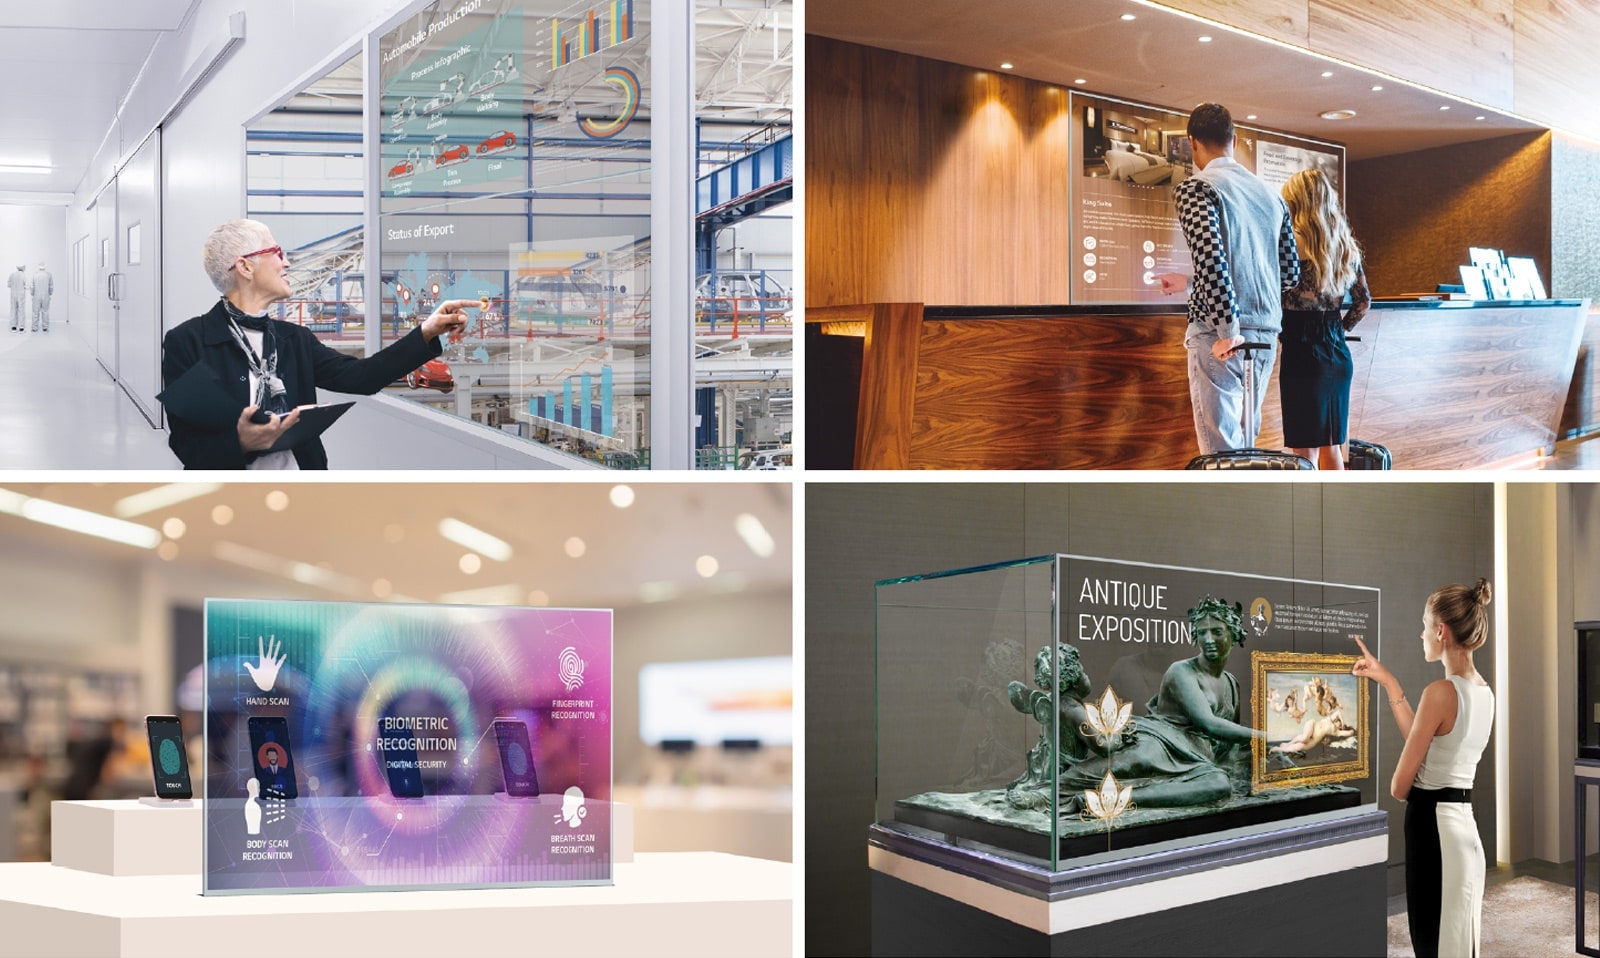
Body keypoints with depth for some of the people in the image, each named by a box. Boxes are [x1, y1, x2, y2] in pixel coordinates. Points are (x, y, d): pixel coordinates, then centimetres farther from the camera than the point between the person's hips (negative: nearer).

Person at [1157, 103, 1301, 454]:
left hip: (1220, 336, -7)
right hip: (1266, 334, 7)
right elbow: (1290, 272, 20)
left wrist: (1229, 331, -19)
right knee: (1245, 444, 16)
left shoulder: (1196, 188, -5)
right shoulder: (1271, 194, 15)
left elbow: (1211, 258, -20)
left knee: (1221, 450, -6)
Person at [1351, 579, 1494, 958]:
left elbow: (1399, 786, -13)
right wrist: (1388, 682, 24)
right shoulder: (1484, 692, 8)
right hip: (1464, 827, 9)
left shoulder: (1441, 692, -18)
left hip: (1434, 827, -9)